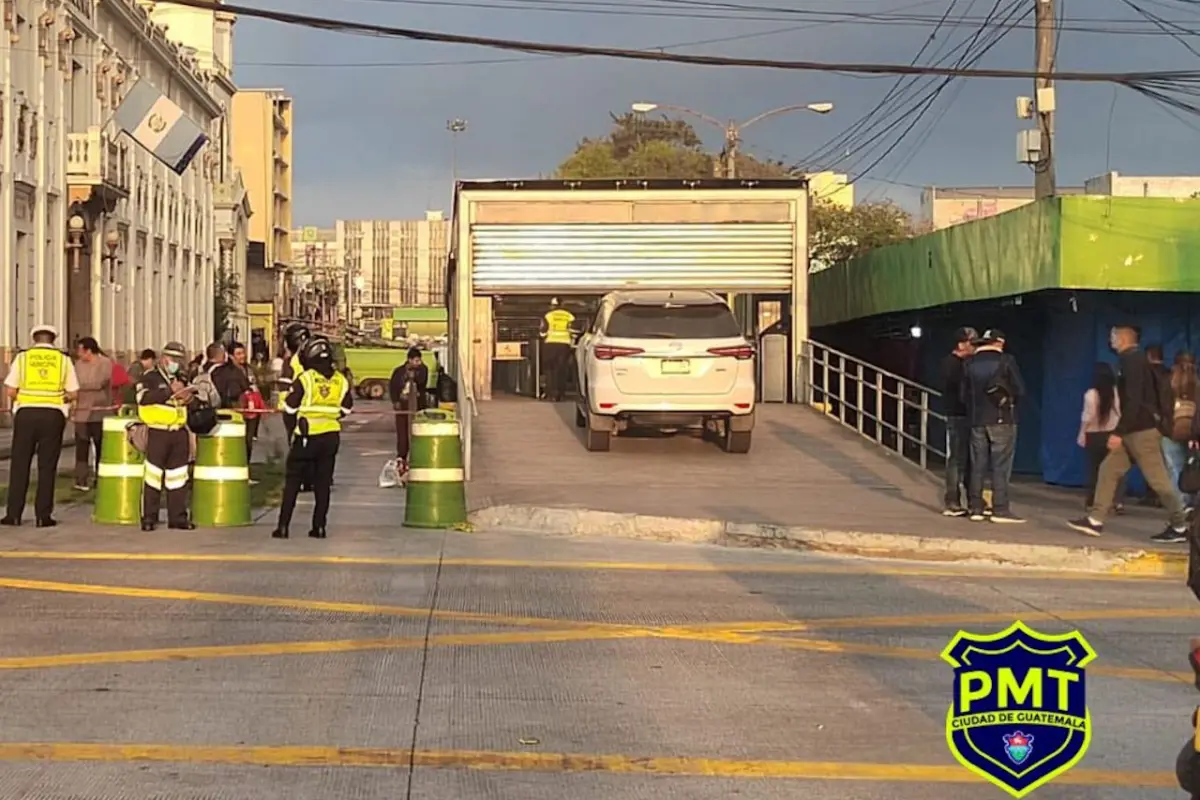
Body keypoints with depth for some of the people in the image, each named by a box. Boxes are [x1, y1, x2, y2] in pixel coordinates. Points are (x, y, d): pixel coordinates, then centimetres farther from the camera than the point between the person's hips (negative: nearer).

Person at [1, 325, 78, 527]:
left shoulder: (22, 357, 3)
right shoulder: (63, 359, 5)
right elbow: (72, 393, 3)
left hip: (26, 413, 0)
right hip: (53, 415, 0)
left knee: (20, 465, 7)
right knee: (47, 467, 5)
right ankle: (43, 516, 3)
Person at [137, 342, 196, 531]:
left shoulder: (181, 379, 19)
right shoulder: (150, 377, -2)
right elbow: (144, 398, -20)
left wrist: (188, 398, 6)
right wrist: (170, 391, -22)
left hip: (179, 432, 6)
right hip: (158, 432, -6)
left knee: (178, 476, 6)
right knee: (153, 474, -4)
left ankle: (178, 517, 11)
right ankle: (148, 518, 1)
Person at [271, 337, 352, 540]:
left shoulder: (305, 379, -11)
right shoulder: (341, 380, 1)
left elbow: (289, 407, -7)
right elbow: (346, 408, 10)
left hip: (307, 435, -3)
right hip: (331, 436, 3)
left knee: (293, 481, 4)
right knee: (323, 483, 10)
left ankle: (283, 526, 1)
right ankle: (319, 527, 8)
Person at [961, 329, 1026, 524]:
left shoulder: (970, 364, 5)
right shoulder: (1005, 361, -6)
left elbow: (964, 395, 6)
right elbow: (1020, 390, -5)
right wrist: (1013, 409, 12)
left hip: (977, 421, 4)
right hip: (1002, 420, -4)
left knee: (977, 466, 7)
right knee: (1001, 466, -3)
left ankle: (975, 508, 7)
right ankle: (1000, 509, -6)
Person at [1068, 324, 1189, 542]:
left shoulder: (1132, 360, -15)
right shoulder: (1134, 359, 15)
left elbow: (1133, 400, -23)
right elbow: (1157, 390, 20)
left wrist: (1119, 432, -24)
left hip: (1142, 430, -10)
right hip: (1133, 430, 10)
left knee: (1158, 480, -5)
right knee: (1109, 470, 7)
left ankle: (1179, 527, 1)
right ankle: (1095, 520, 7)